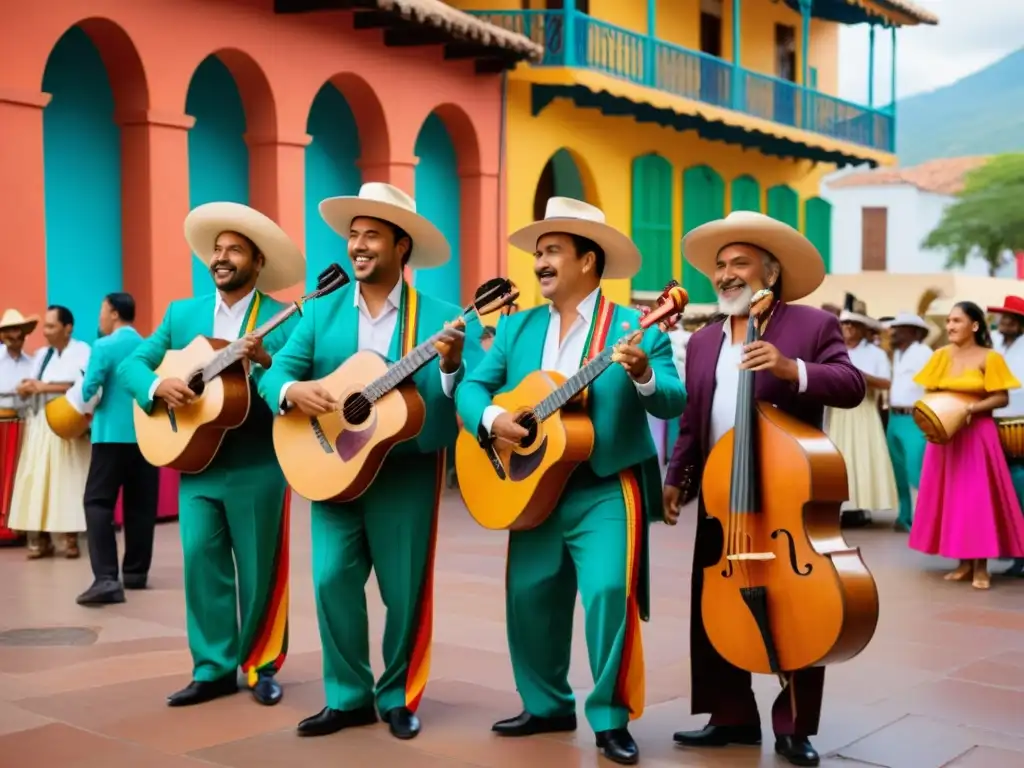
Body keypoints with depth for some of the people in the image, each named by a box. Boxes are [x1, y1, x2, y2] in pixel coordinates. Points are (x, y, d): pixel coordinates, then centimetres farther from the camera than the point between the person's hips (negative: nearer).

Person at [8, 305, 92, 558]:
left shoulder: (82, 351, -3)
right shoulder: (42, 354, 14)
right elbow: (27, 389, 14)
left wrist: (45, 387, -15)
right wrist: (28, 387, -10)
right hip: (41, 424, 5)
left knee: (68, 480, -5)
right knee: (36, 479, -2)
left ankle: (71, 538, 0)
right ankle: (41, 538, 2)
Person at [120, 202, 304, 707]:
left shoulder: (283, 319, -3)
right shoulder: (181, 313, 10)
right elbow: (132, 364, 7)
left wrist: (267, 362, -28)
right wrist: (158, 385, -14)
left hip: (258, 466, -3)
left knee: (259, 569, 5)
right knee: (200, 563, 3)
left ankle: (261, 666, 19)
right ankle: (213, 668, 13)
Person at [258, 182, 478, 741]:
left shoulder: (439, 317, -4)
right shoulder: (322, 312, 6)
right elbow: (274, 373, 0)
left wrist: (451, 365, -30)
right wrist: (293, 389, -21)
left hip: (408, 470, -2)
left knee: (405, 588, 5)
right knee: (331, 579, -1)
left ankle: (398, 698, 23)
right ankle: (348, 697, 16)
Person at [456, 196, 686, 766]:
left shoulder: (638, 328, -5)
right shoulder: (517, 328, 9)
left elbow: (674, 402, -14)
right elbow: (471, 386, 6)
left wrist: (643, 374, -34)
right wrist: (490, 418, -15)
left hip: (607, 489, -5)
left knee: (610, 592, -14)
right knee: (529, 597, 10)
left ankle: (612, 719, 2)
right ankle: (548, 706, 29)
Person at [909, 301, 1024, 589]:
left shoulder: (989, 358, -6)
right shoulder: (941, 355, 7)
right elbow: (929, 391, 12)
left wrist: (972, 408, -20)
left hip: (976, 433, -5)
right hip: (944, 432, 5)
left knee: (978, 496, -3)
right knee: (950, 496, 6)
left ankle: (981, 567, 4)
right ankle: (964, 562, 15)